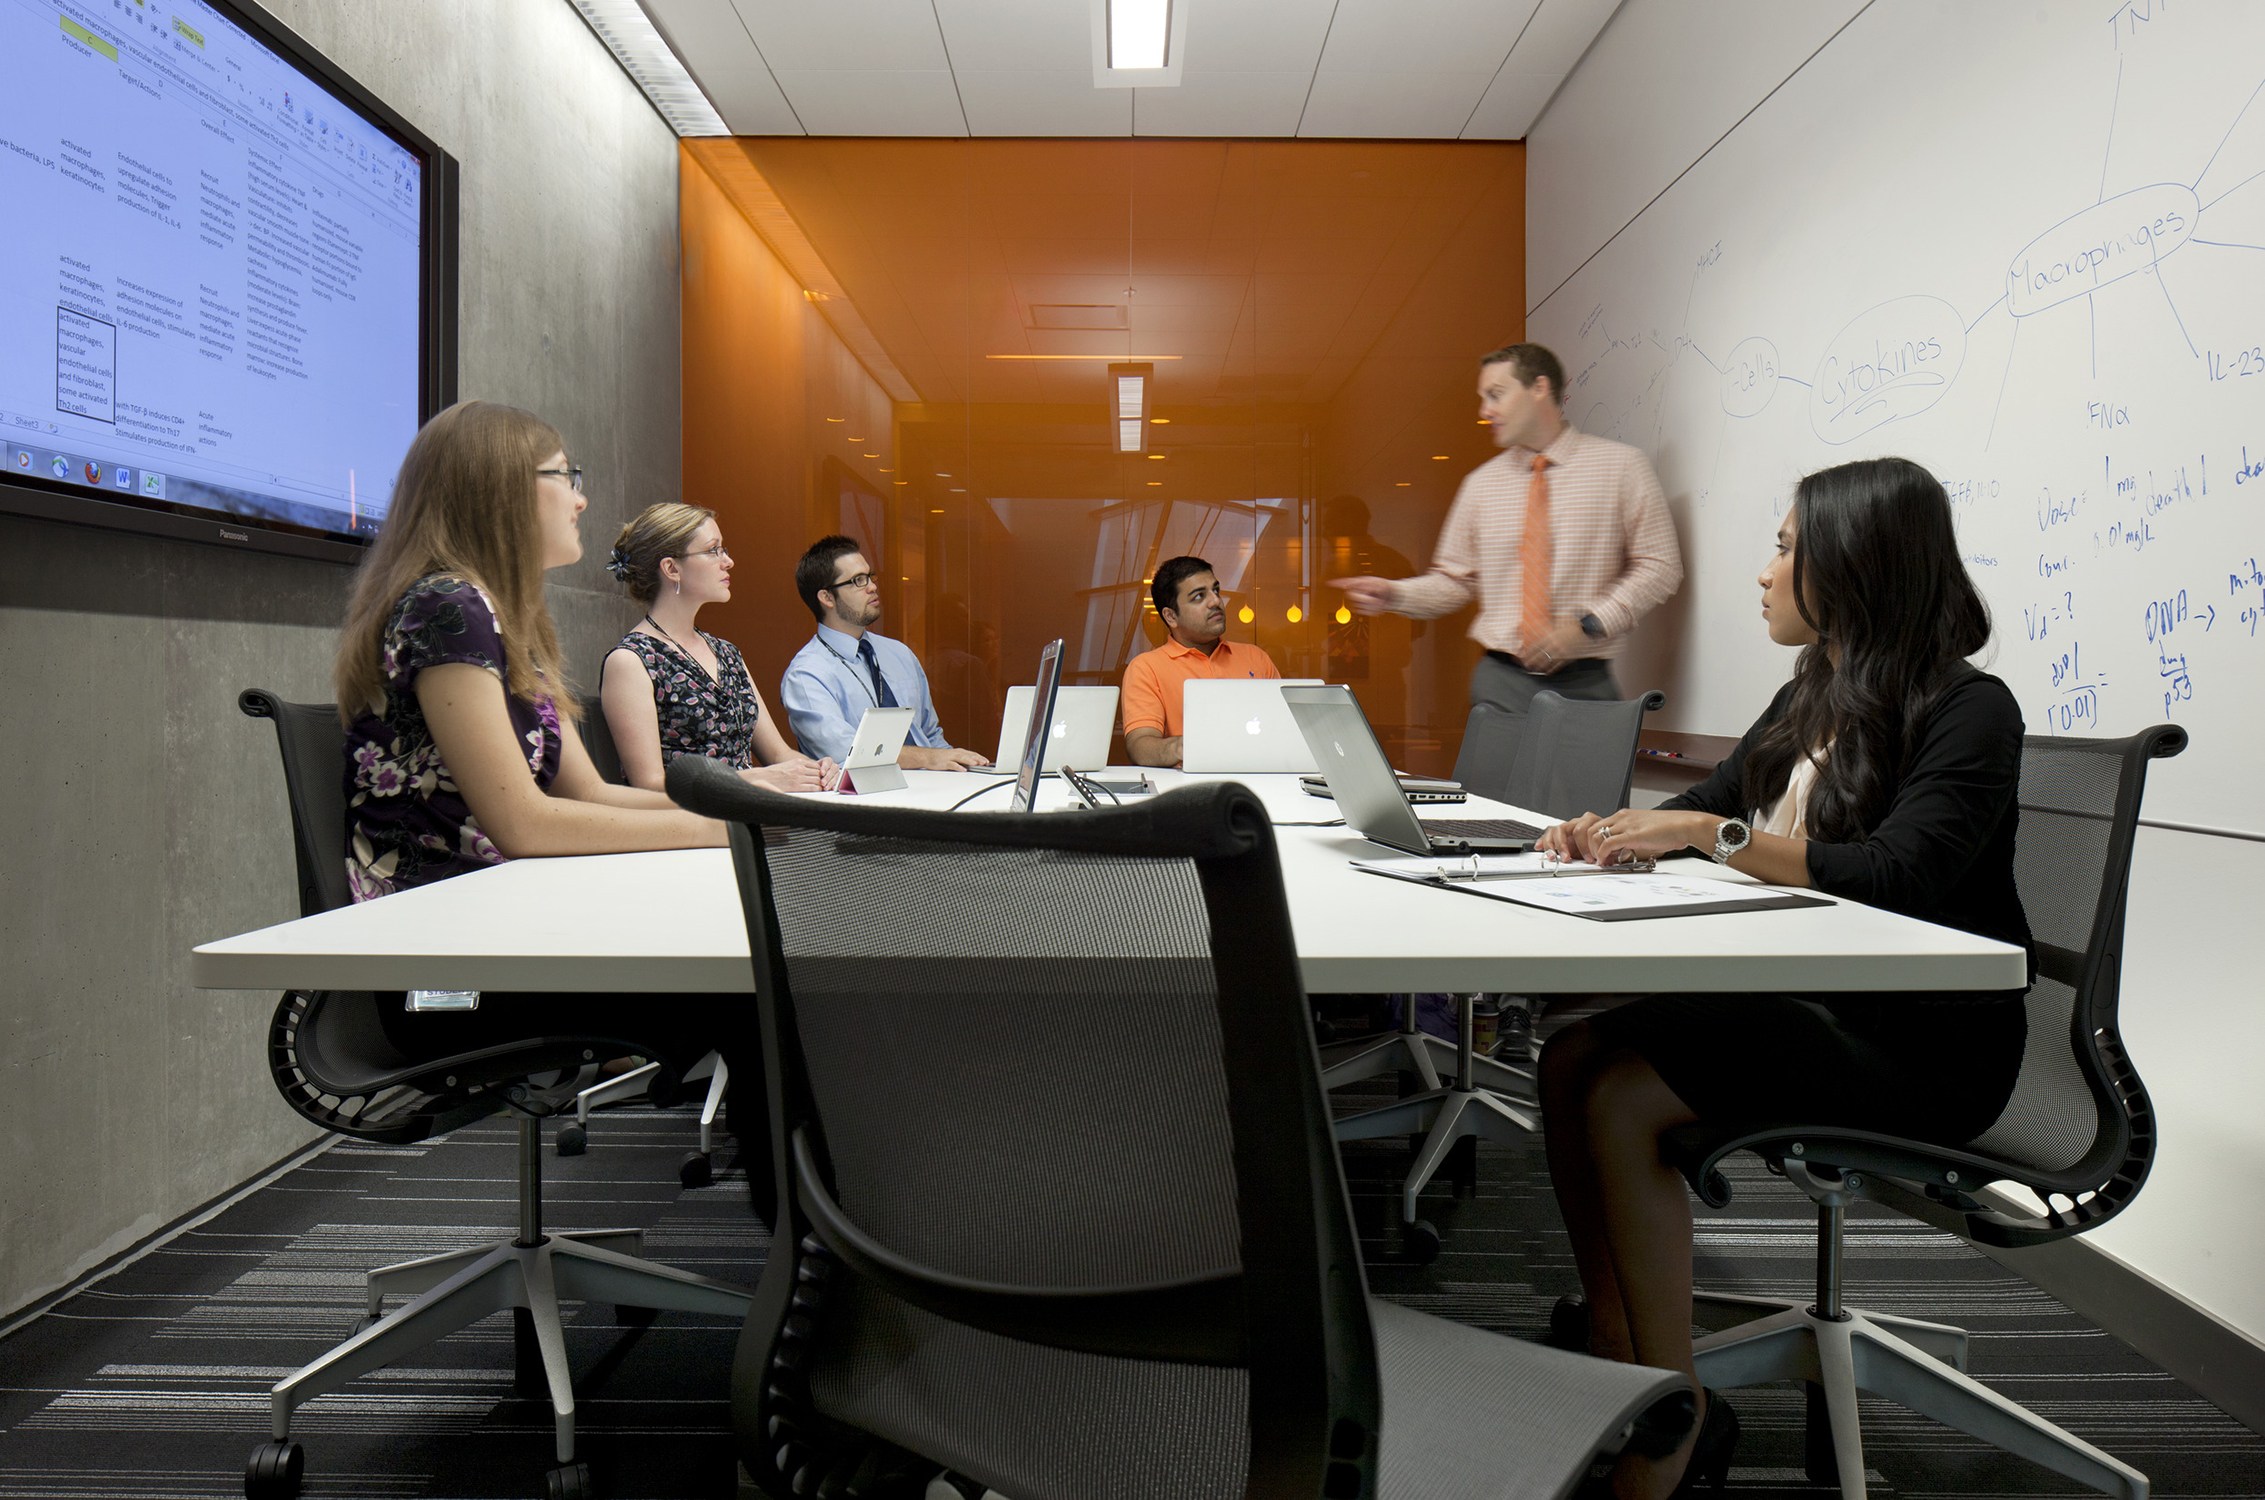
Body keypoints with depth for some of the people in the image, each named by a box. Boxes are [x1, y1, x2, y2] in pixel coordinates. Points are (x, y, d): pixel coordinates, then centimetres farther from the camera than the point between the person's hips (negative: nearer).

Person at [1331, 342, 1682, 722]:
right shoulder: (1481, 483, 9)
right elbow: (1455, 580, 11)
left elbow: (1660, 565, -1)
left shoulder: (1619, 465, 1)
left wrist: (1587, 625, -12)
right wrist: (1392, 594, -7)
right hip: (1501, 682, 2)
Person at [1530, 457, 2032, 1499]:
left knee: (1624, 1099, -24)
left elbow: (1894, 877, -24)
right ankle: (1621, 1378, -9)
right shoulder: (1809, 698, 14)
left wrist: (1709, 833, -28)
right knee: (1570, 1058, -14)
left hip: (1924, 1045, -7)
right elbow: (1710, 802, 18)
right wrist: (1614, 830, -4)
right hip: (1806, 1001, 8)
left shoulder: (1970, 713, -10)